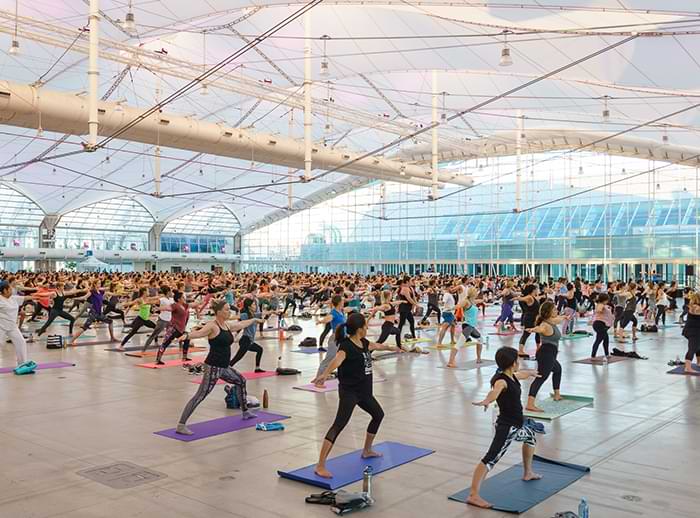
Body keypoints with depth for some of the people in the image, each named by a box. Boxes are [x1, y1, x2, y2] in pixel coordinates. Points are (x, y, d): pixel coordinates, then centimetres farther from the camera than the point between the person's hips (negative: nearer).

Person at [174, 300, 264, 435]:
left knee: (241, 380, 26)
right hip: (213, 367, -10)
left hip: (224, 367, 10)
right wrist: (187, 335, -54)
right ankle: (181, 426, -13)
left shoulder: (227, 325, 11)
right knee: (201, 395, -13)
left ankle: (245, 412, 43)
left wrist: (254, 320, 47)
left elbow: (241, 324, 31)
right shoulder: (212, 326, -14)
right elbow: (199, 333, -33)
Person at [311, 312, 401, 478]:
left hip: (364, 391, 10)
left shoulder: (363, 343, 7)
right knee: (340, 423, -19)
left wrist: (391, 348, 50)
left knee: (378, 414, 26)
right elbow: (337, 360, -41)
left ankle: (367, 450, 45)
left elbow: (376, 346, 30)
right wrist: (324, 374, -61)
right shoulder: (346, 346, -20)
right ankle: (320, 466, -22)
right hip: (348, 391, -10)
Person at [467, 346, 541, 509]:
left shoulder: (513, 376, 8)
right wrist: (486, 401, -68)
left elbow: (522, 374, 34)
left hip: (517, 425, 11)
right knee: (490, 459, -19)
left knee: (530, 436, 37)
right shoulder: (501, 381, -21)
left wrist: (531, 373, 56)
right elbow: (495, 391, -46)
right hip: (506, 427, -11)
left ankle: (528, 473, 56)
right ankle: (473, 495, -25)